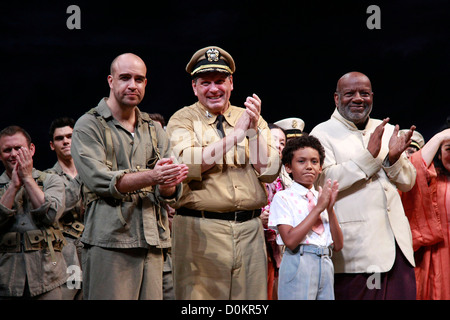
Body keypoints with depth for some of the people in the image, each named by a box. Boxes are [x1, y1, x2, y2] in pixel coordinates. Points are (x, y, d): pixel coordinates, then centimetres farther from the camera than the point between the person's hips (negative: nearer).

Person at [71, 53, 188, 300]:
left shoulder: (154, 130, 19)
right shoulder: (89, 126, 4)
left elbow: (171, 192, 10)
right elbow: (99, 179, -11)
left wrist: (167, 185, -15)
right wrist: (151, 177, -21)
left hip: (152, 241, 5)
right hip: (108, 241, -5)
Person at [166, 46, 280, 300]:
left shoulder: (252, 119, 13)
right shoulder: (183, 120, 4)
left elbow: (270, 171, 3)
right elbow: (187, 165, -14)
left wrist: (254, 131, -10)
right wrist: (235, 135, -14)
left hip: (250, 230, 3)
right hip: (201, 230, -3)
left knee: (252, 295, 4)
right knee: (200, 295, -4)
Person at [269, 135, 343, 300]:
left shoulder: (322, 197, 14)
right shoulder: (283, 198, -2)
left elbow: (338, 245, 8)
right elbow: (290, 240, -16)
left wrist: (330, 208, -4)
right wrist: (318, 208, -12)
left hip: (325, 264, 5)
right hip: (299, 263, -5)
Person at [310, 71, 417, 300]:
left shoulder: (387, 131, 18)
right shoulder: (323, 133, 1)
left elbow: (408, 182, 18)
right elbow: (325, 180, -14)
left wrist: (393, 159, -3)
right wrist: (369, 155, -16)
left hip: (396, 240, 5)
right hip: (355, 244, -5)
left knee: (403, 294, 1)